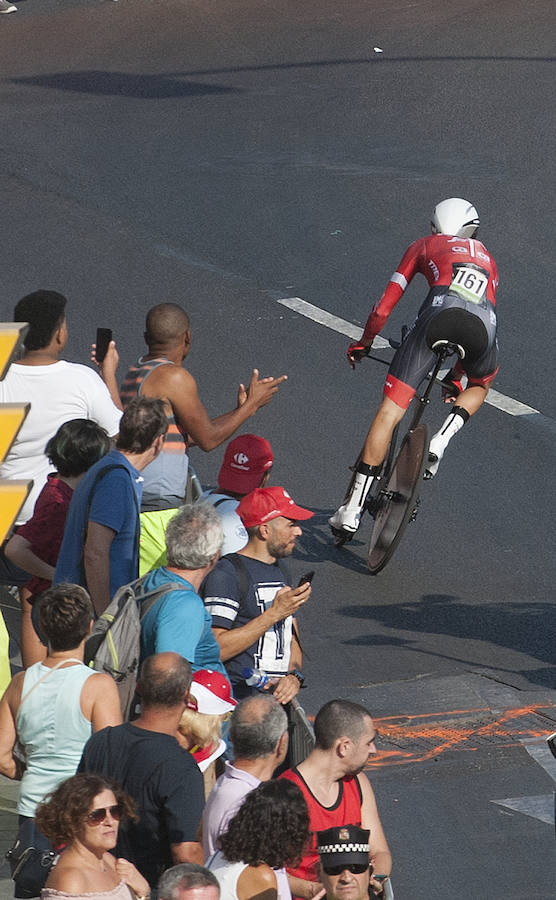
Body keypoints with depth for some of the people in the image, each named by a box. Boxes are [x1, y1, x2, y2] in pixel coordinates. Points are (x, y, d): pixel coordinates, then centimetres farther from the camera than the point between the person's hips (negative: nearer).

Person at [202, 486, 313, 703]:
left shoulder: (281, 571, 20)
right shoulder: (226, 574, -8)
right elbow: (215, 649, -16)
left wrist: (294, 675, 4)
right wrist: (274, 613, -15)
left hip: (280, 697, 7)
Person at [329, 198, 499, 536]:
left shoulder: (425, 246, 32)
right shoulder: (487, 259, 41)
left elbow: (385, 305, 28)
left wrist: (364, 342, 44)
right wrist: (456, 376, 55)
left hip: (441, 311, -2)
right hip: (484, 324, 2)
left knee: (390, 412, -1)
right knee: (480, 386, 37)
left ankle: (353, 508, -6)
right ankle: (441, 440, 8)